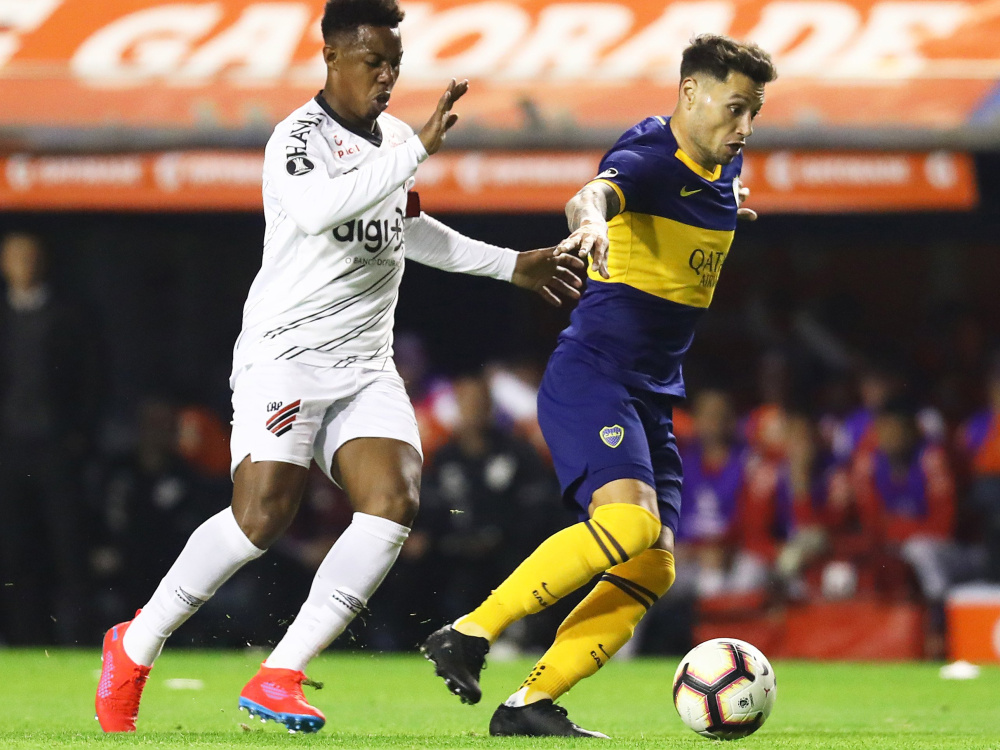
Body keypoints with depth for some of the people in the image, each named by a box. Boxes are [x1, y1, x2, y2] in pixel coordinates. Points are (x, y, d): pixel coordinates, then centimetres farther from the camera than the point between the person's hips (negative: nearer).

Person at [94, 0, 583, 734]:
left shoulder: (393, 138, 15)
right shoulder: (298, 138, -10)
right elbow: (319, 207, -32)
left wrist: (512, 264, 36)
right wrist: (418, 149, -33)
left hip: (366, 365, 7)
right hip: (286, 354, -7)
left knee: (394, 502, -15)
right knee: (261, 515, -18)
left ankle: (280, 676, -15)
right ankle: (135, 646, 3)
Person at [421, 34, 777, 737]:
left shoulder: (725, 167, 12)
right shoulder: (649, 156, -15)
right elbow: (595, 192, -40)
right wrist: (590, 219, -59)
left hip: (652, 400, 9)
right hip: (591, 379, -9)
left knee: (651, 571, -1)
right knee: (629, 519, -30)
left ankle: (531, 704, -1)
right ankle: (468, 635, -24)